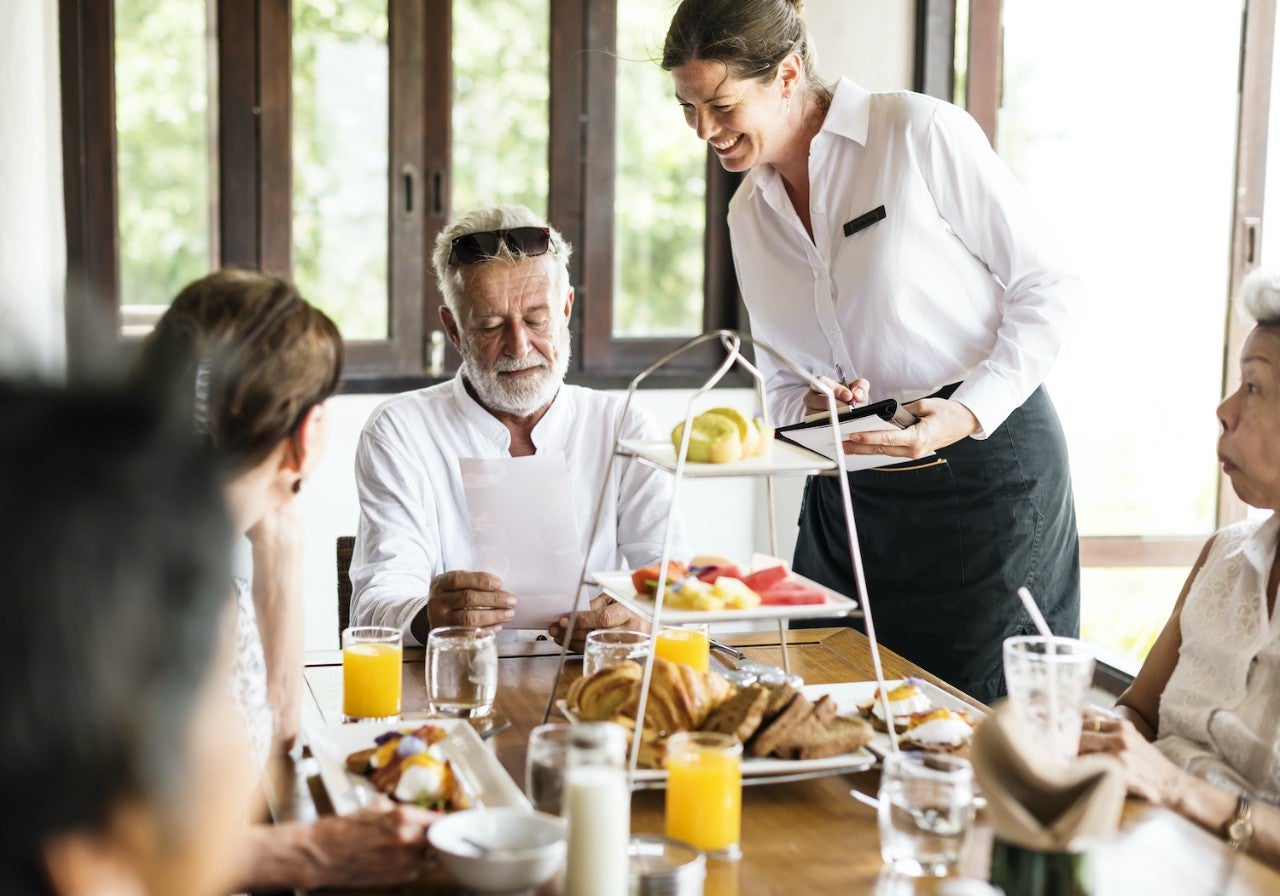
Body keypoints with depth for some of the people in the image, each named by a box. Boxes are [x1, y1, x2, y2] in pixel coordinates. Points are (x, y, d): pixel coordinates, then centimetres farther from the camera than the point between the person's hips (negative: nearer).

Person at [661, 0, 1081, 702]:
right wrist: (812, 406, -8)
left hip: (989, 463, -5)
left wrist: (967, 414, -18)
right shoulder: (748, 213, 9)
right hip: (850, 494, 5)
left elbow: (1046, 288, -7)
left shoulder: (922, 133, -10)